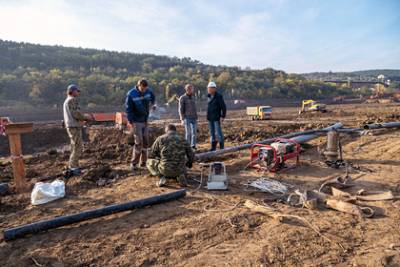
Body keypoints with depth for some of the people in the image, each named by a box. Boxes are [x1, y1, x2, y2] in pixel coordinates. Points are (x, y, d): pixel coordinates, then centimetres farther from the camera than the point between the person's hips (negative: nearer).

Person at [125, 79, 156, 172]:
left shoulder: (148, 91, -1)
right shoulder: (131, 94, -16)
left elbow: (153, 98, 23)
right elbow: (128, 109, -13)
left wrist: (151, 105, 15)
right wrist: (130, 122, -15)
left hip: (145, 121, 6)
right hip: (136, 122, -5)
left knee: (145, 142, 8)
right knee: (139, 142, -9)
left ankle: (143, 162, 20)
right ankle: (134, 163, 4)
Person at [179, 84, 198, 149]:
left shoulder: (193, 97, 14)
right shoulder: (182, 98, -5)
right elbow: (181, 109, -8)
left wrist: (196, 118, 16)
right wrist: (182, 119, -15)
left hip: (193, 118, 5)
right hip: (187, 118, -5)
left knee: (194, 131, -4)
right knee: (188, 132, -7)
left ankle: (193, 145, -1)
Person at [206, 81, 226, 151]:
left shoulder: (219, 96, -10)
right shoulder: (209, 96, 10)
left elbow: (223, 107, -12)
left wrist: (222, 116, -16)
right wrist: (208, 116, 15)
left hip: (217, 118, -7)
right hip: (210, 118, 7)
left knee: (219, 132, -4)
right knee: (212, 132, 10)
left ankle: (222, 147, 7)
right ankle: (213, 147, 18)